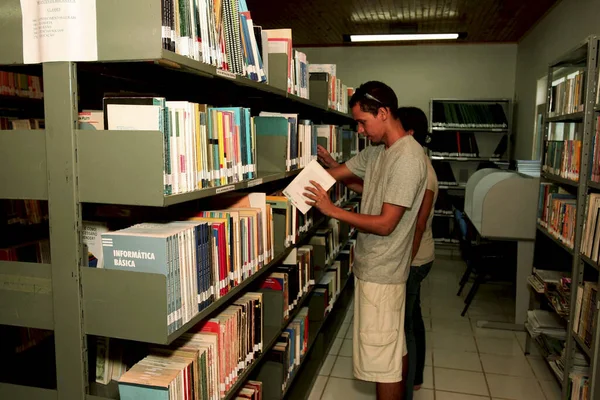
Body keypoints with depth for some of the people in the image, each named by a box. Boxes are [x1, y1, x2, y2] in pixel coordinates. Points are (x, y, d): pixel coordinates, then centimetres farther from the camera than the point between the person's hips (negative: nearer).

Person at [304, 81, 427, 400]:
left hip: (381, 274, -9)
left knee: (383, 360, 3)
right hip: (374, 267, 9)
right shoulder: (377, 151, 8)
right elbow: (336, 173, 13)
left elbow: (385, 224, -22)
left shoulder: (407, 158, -21)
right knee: (396, 349, 21)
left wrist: (331, 210, -17)